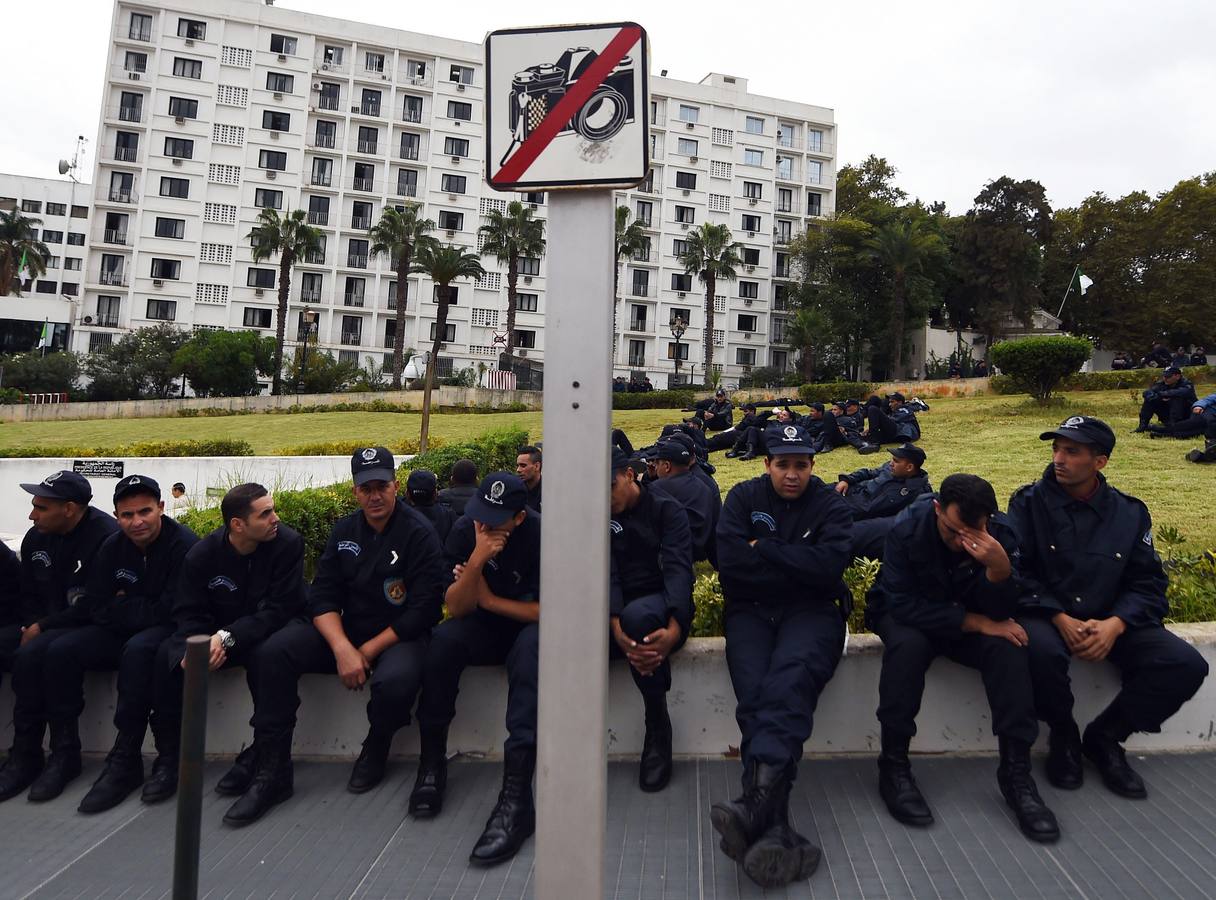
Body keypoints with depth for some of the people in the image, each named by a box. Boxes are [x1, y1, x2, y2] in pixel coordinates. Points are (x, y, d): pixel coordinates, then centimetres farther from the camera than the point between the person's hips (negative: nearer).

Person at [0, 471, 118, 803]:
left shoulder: (106, 536, -17)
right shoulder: (36, 538, 8)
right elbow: (29, 595, 18)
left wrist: (42, 627, -15)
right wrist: (31, 627, -1)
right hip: (46, 627, 8)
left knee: (30, 655, -29)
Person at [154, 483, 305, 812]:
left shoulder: (287, 543, -18)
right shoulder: (202, 554, -7)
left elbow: (280, 610, -22)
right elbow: (189, 613, -5)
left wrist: (228, 637, -32)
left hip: (266, 634, -4)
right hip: (217, 636, 4)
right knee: (168, 655, -20)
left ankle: (260, 753, -19)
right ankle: (170, 756, -7)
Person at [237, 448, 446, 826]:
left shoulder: (419, 533, -11)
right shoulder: (343, 531, 7)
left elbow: (424, 608, -16)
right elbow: (322, 596, 1)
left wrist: (368, 651, -16)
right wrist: (343, 648, -17)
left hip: (399, 636, -5)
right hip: (344, 630, 5)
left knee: (395, 680, -37)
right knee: (273, 652, -16)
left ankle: (375, 750, -1)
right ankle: (272, 773, -8)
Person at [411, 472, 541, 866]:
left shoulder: (539, 535, -21)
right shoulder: (464, 531, -10)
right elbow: (456, 608, -12)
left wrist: (489, 600, -15)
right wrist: (477, 560, -28)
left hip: (529, 625, -3)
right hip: (487, 628, 4)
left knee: (531, 646, -37)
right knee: (444, 639, -28)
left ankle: (516, 798, -41)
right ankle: (432, 761, -12)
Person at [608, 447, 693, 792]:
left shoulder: (667, 510, 1)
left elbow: (678, 569, -14)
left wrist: (674, 630, -33)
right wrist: (616, 628, -27)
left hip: (662, 606, -2)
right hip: (617, 611, 3)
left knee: (638, 615, -40)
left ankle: (658, 725, -20)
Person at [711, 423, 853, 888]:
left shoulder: (829, 504, 9)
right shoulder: (744, 497, 11)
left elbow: (831, 564, -9)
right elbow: (730, 559, -5)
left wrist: (764, 548, -6)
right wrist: (796, 564, -3)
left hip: (811, 611, -1)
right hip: (751, 611, 1)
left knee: (790, 679, -34)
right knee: (756, 692, -27)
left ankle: (756, 801, -50)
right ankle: (776, 828, -38)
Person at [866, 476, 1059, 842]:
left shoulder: (1000, 532, -17)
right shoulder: (907, 529, -25)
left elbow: (1000, 613, -20)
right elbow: (903, 605, -27)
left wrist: (1000, 567, -40)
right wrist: (975, 622, -29)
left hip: (972, 619, 3)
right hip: (908, 617, -2)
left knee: (1008, 646, -28)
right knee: (908, 644, -35)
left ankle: (1016, 772, -17)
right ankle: (893, 765, -22)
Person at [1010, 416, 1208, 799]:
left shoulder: (1130, 513, 5)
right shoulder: (1029, 502, -4)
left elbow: (1148, 582, 2)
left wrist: (1115, 624, -17)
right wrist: (1060, 618, -21)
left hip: (1110, 620, 4)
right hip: (1046, 614, -3)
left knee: (1186, 665, -18)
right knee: (1041, 650, -37)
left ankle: (1104, 737, 5)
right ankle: (1063, 734, -3)